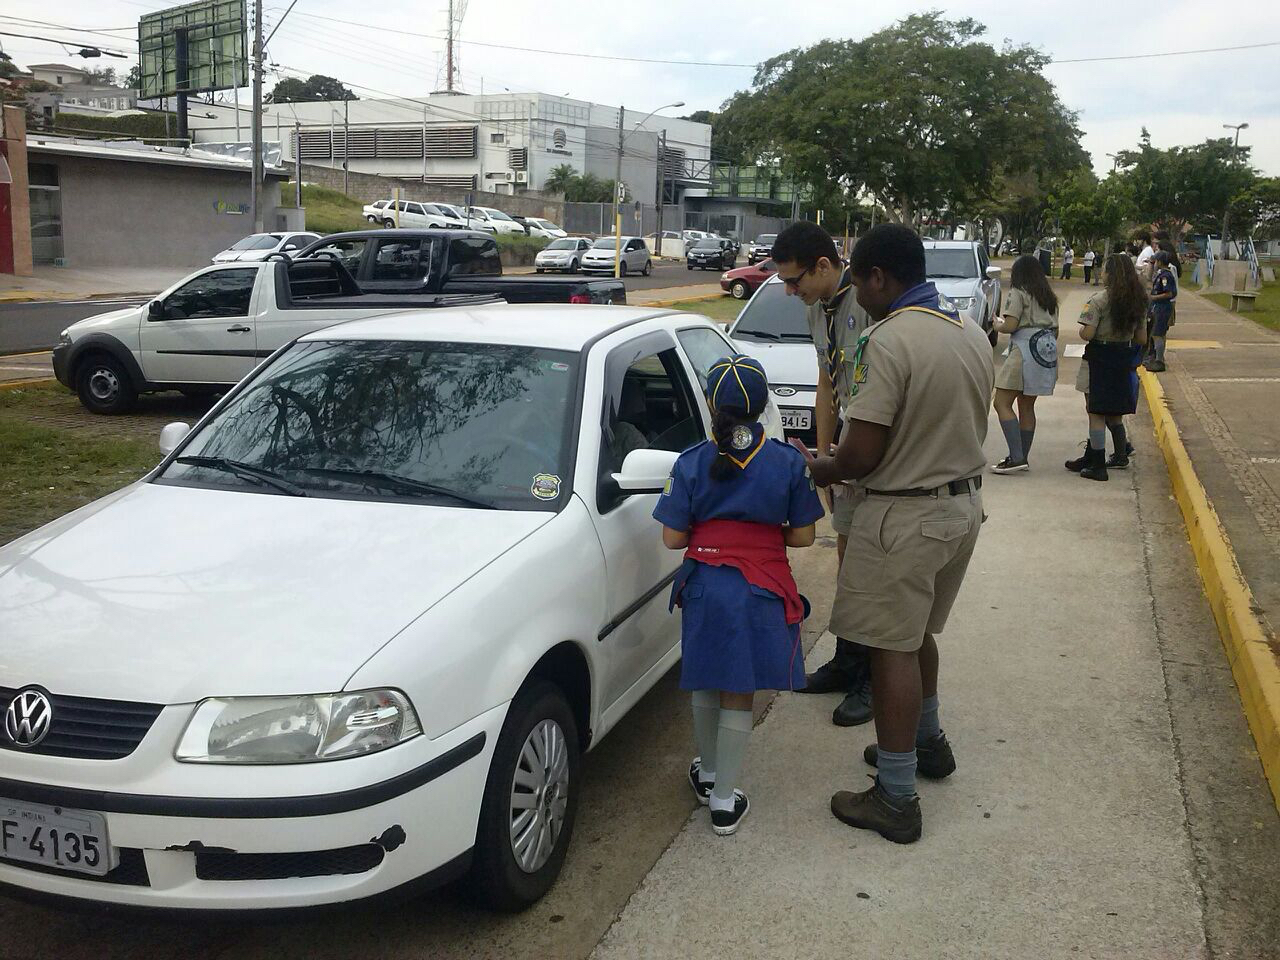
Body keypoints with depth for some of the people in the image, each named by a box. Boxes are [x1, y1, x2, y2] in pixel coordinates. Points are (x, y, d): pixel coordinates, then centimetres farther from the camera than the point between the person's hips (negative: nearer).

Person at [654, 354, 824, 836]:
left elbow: (673, 538, -6)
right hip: (762, 592, -1)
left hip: (705, 586, 1)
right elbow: (802, 535, -4)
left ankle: (707, 773, 38)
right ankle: (724, 800, 14)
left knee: (706, 686, 20)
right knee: (738, 695, 8)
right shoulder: (788, 462, -7)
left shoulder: (692, 463, -7)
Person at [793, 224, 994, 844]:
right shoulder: (971, 333, 7)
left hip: (905, 514, -9)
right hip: (962, 500, 9)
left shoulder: (889, 340, -21)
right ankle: (926, 741, 43)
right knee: (917, 632, 25)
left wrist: (814, 470, -2)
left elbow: (861, 455, -24)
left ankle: (895, 798, 8)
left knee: (893, 650, 1)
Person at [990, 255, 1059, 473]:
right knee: (1027, 406, 14)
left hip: (1025, 349, -8)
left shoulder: (1018, 293, -4)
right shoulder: (1049, 297, 18)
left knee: (1002, 403, -8)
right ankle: (1022, 457, 16)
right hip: (1047, 350, 8)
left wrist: (998, 325, 6)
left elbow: (1010, 325, -13)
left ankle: (1017, 457, -18)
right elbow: (1055, 330, 17)